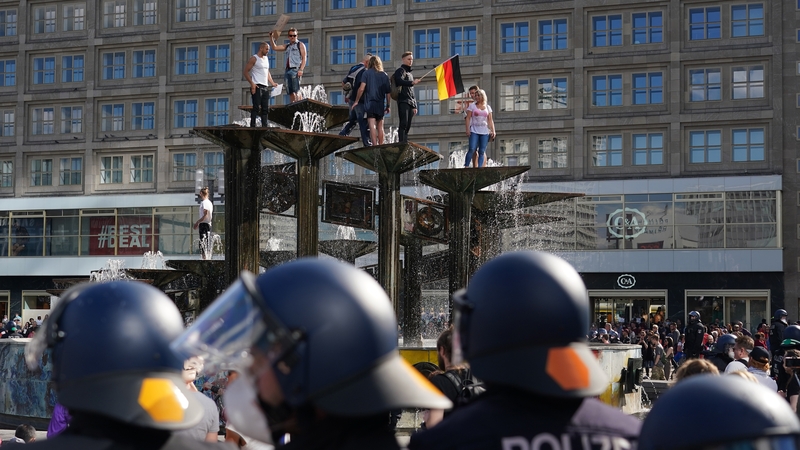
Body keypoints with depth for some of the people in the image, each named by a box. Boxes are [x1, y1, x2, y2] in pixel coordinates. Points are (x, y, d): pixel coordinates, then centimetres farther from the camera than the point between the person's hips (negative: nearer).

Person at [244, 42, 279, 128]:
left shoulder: (266, 59, 20)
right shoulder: (254, 59, -4)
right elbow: (246, 72, -8)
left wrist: (272, 83, 14)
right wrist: (252, 83, -17)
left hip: (265, 87, 8)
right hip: (257, 87, -8)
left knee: (266, 108, 5)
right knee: (256, 107, -13)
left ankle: (264, 126, 7)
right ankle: (252, 126, -13)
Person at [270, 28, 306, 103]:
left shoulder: (300, 45, 6)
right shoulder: (287, 46, 24)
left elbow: (304, 58, -3)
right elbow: (275, 47, 23)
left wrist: (301, 69, -15)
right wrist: (271, 38, 9)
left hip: (296, 69, -6)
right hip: (288, 70, 6)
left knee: (296, 90, -18)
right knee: (290, 92, 1)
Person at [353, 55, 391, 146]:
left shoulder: (367, 73, 0)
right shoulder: (385, 75, 9)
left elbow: (361, 88, -10)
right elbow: (388, 93, 8)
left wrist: (356, 101, -3)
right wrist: (388, 106, 17)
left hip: (370, 103, -3)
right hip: (381, 104, 3)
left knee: (372, 126, -11)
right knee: (380, 127, 14)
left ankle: (375, 145, -23)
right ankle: (381, 146, 17)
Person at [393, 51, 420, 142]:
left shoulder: (410, 74, 29)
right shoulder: (401, 70, 4)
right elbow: (399, 81, -19)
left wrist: (415, 106, 22)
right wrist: (412, 82, -34)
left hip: (410, 103, 8)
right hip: (403, 101, -8)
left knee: (407, 126, 3)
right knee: (404, 124, -18)